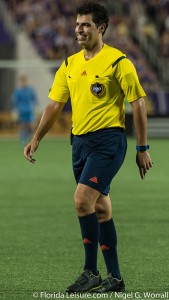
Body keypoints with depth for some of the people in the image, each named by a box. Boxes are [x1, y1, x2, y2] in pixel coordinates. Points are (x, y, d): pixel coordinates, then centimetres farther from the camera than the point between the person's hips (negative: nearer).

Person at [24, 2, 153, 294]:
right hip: (80, 141, 7)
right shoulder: (69, 65, 11)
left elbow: (138, 104, -6)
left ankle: (90, 272, -10)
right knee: (100, 208, 9)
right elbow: (54, 104, 15)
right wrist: (36, 138, 4)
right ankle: (114, 278, 15)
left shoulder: (117, 61, -8)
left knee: (83, 200, -18)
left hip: (108, 140, -7)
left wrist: (142, 149, -7)